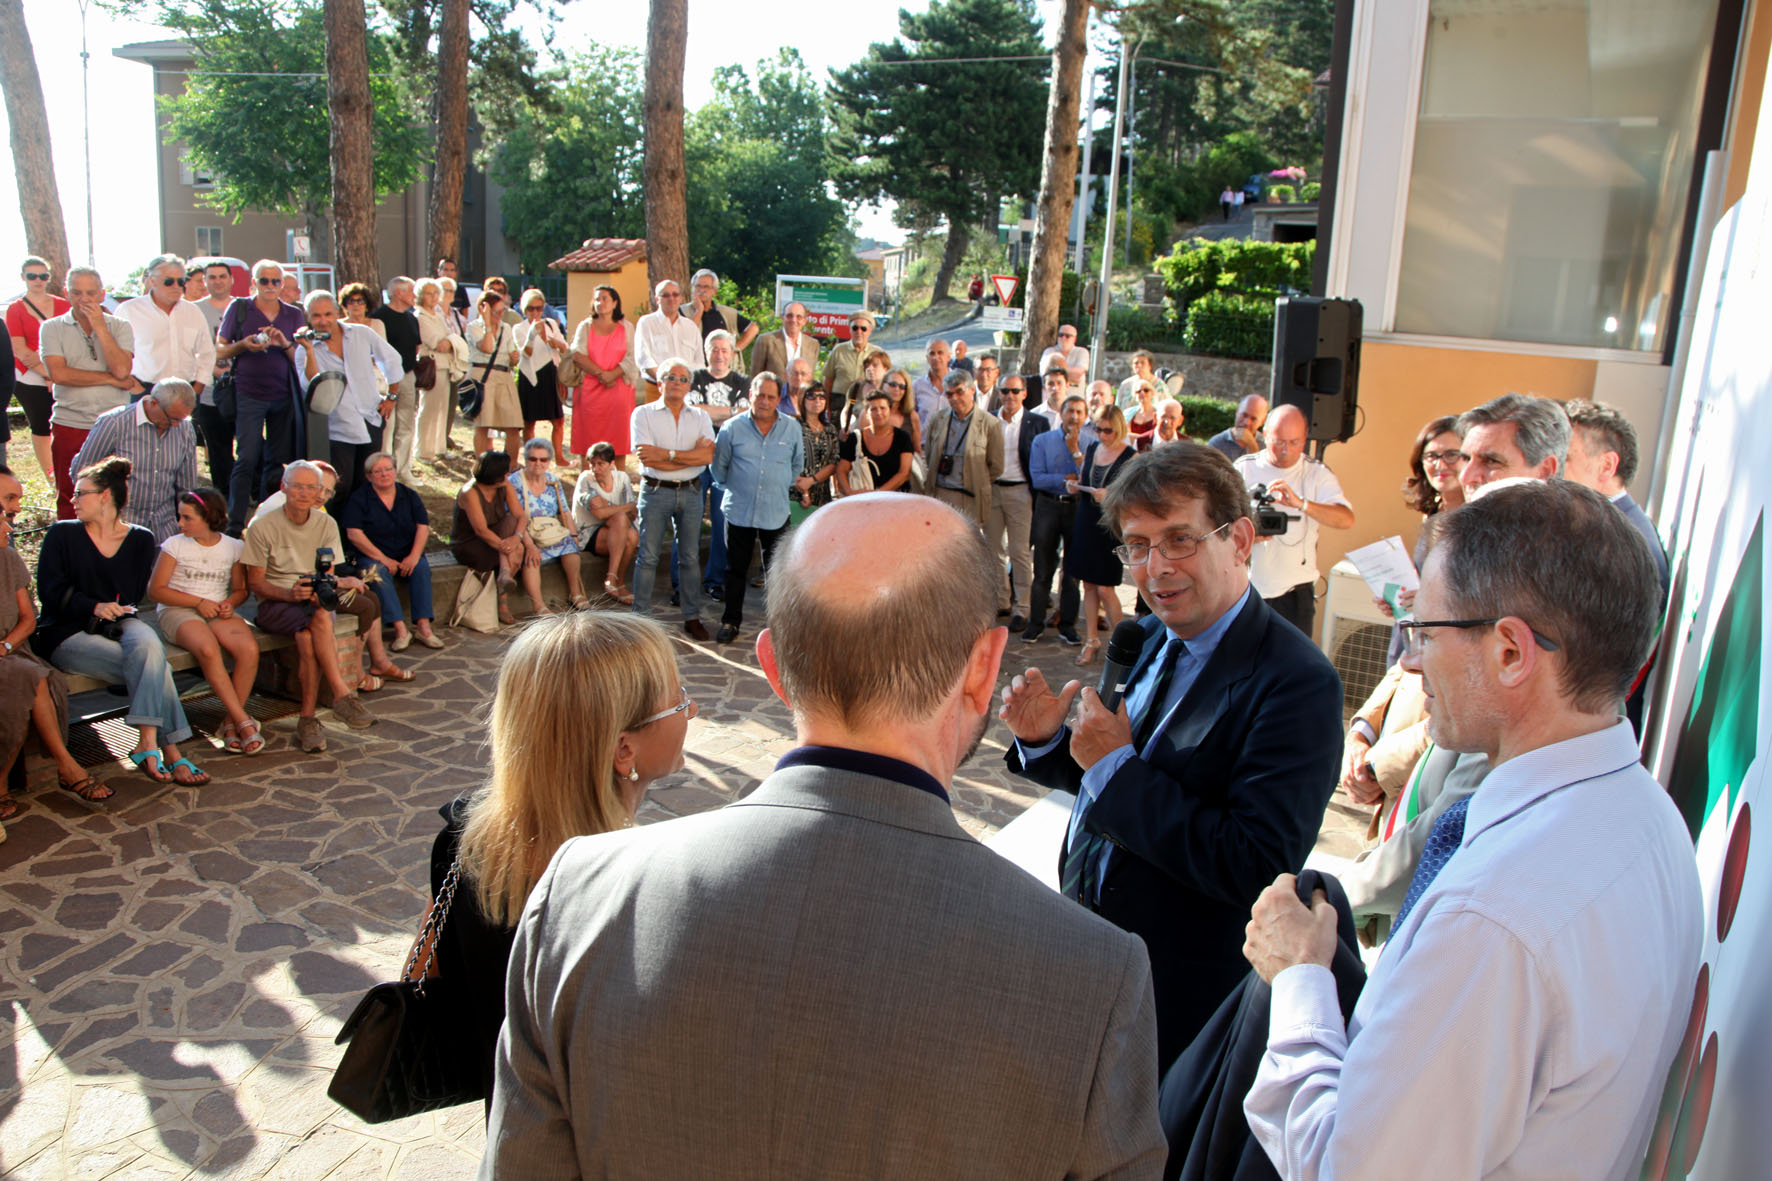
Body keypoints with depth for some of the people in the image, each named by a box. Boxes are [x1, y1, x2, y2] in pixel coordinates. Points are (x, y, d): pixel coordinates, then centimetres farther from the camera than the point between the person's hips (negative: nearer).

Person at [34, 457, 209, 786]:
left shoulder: (140, 539, 12)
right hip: (68, 634, -2)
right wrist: (94, 606, -16)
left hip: (119, 624, 2)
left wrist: (113, 610, -11)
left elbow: (136, 592, 9)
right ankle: (168, 751, -31)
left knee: (148, 643, -36)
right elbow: (50, 590, -1)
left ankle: (147, 744, -38)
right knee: (153, 667, -29)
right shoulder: (62, 534, 7)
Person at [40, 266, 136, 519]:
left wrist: (100, 327, -10)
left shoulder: (120, 326, 6)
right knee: (70, 501, 7)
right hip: (69, 425, 0)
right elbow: (59, 373, -11)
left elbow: (122, 370, -11)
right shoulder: (52, 328, 4)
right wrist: (112, 379, -9)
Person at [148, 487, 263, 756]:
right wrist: (199, 602, -10)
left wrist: (230, 604, -6)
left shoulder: (234, 547, 8)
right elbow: (156, 590, 0)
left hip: (218, 612, 3)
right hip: (177, 611, -2)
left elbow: (241, 590, 18)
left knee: (249, 649, -29)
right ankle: (243, 721, -30)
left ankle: (231, 722, -18)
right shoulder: (174, 545, 1)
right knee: (208, 650, -36)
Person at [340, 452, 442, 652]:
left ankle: (423, 625, -32)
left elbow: (423, 527, 0)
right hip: (372, 555, -3)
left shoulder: (410, 496, 9)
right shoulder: (359, 498, -2)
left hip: (406, 555, 3)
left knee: (422, 567, -27)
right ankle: (400, 629, -39)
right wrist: (383, 559, -19)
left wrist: (414, 556, -17)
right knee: (376, 571, -33)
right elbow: (354, 534, -12)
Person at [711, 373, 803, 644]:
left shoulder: (792, 428, 3)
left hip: (776, 513, 1)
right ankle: (731, 622, 20)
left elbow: (798, 464, 18)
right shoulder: (733, 428, -2)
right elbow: (719, 466, 10)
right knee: (736, 571, 8)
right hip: (739, 511, 0)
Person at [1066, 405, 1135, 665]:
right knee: (1088, 584, 9)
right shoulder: (1091, 448, 9)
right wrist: (1074, 486, -2)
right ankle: (1091, 641, 18)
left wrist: (1111, 496, -24)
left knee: (1105, 588, -5)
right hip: (1085, 522, 6)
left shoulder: (1131, 457, -8)